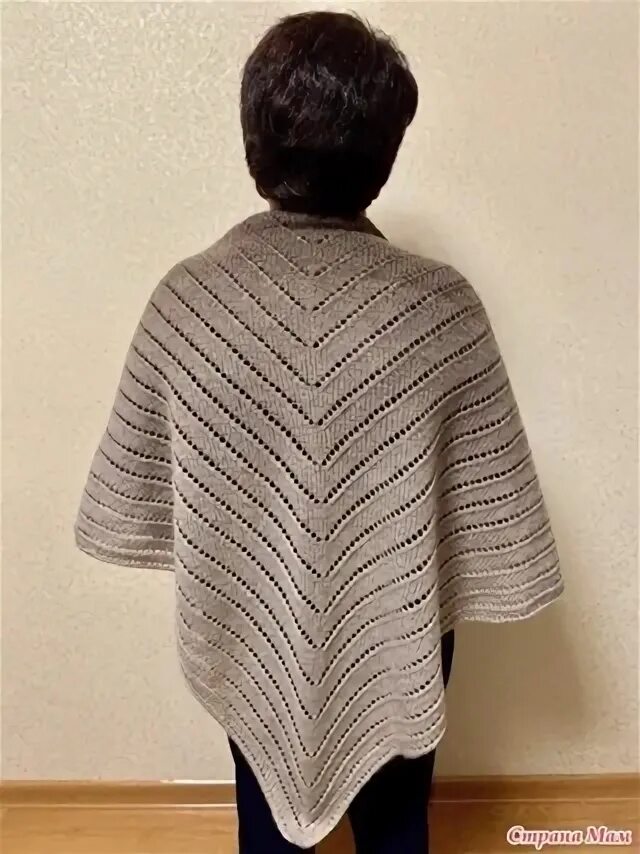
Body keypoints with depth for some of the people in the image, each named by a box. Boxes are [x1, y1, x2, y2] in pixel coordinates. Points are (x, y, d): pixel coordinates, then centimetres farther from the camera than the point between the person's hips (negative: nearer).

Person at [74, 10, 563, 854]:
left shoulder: (187, 297, -18)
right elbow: (490, 500, -13)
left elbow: (134, 488, -7)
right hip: (395, 630, 0)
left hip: (252, 625, 1)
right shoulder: (439, 305, -22)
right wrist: (448, 578, 7)